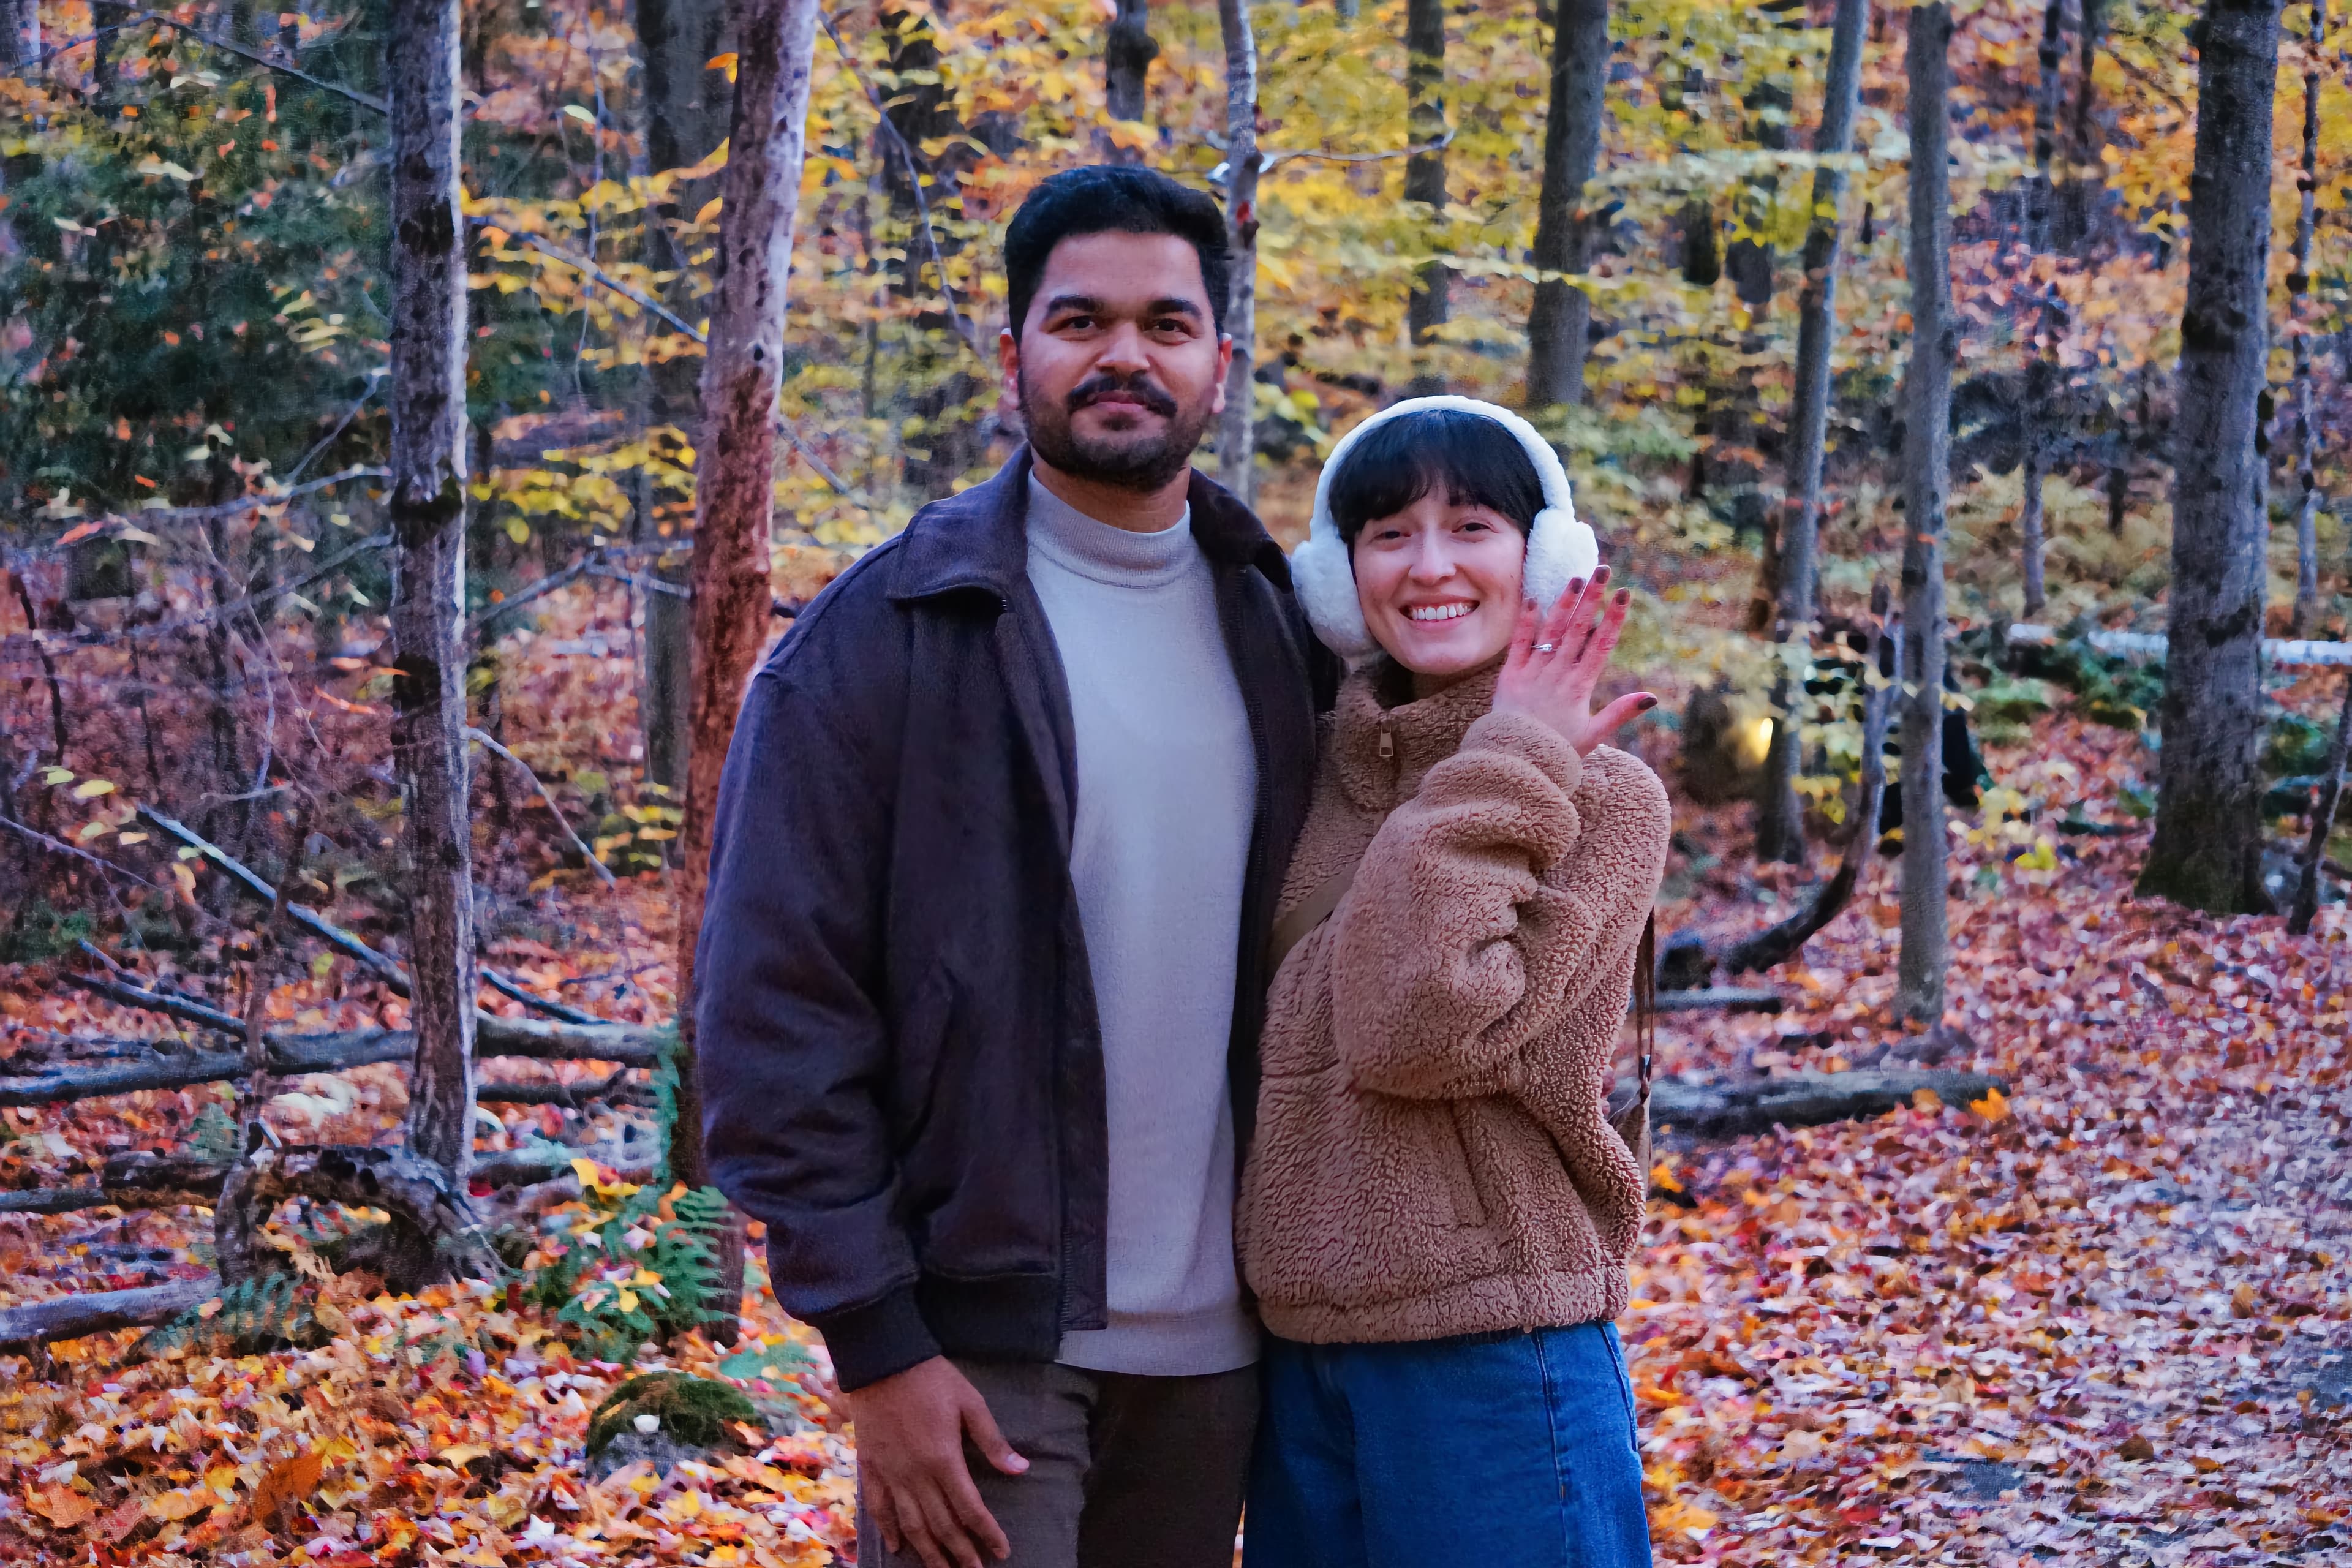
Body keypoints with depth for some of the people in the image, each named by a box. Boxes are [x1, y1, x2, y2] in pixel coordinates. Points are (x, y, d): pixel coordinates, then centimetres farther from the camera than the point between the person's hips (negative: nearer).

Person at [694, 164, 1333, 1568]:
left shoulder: (1279, 631, 8)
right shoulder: (888, 635, -7)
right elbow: (777, 1007, -10)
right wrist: (875, 1345, -12)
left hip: (1218, 1341, 5)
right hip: (980, 1342, -4)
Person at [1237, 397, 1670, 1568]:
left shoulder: (1601, 797, -7)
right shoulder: (1327, 771, 8)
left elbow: (1418, 1028, -21)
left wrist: (1504, 769, -14)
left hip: (1492, 1362, -5)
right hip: (1299, 1351, 5)